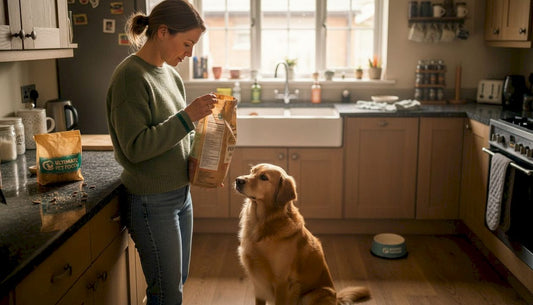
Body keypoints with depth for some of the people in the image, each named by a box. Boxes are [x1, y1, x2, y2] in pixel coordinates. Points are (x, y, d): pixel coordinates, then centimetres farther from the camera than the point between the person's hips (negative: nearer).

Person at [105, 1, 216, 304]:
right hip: (152, 202, -8)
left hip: (181, 193, 8)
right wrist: (188, 116, -26)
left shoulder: (170, 73, 8)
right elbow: (134, 147, -23)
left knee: (179, 280, 19)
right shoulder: (131, 76, -17)